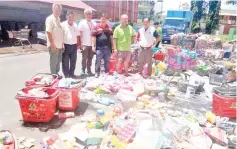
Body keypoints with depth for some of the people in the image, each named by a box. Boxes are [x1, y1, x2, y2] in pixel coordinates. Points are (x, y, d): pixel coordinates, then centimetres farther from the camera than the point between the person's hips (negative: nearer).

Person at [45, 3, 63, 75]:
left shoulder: (58, 19, 14)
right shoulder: (50, 19, -11)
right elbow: (48, 32, -17)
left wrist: (62, 44, 15)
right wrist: (52, 45, -21)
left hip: (59, 45, 8)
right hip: (54, 45, -8)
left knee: (58, 61, 16)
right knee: (53, 62, 1)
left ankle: (56, 75, 28)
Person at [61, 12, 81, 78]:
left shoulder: (75, 25, 12)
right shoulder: (63, 25, -4)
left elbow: (77, 36, 16)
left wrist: (78, 44, 11)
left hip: (74, 45, 5)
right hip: (66, 45, -5)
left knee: (73, 61, 11)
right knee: (65, 62, 0)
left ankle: (71, 73, 23)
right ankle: (66, 74, 10)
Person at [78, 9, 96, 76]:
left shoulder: (94, 23, 10)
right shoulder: (82, 23, -1)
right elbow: (80, 34, -4)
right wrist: (81, 43, -11)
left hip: (92, 44, 4)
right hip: (85, 44, -4)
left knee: (90, 58, 9)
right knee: (84, 58, 1)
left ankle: (89, 71, 19)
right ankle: (83, 71, 11)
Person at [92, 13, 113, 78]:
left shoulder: (109, 27, 10)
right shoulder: (96, 27, -1)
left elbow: (111, 37, 13)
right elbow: (93, 37, -2)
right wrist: (93, 46, -9)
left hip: (107, 47, 4)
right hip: (99, 47, -3)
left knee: (107, 61, 12)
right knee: (98, 61, 0)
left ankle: (107, 72, 25)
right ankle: (97, 72, 11)